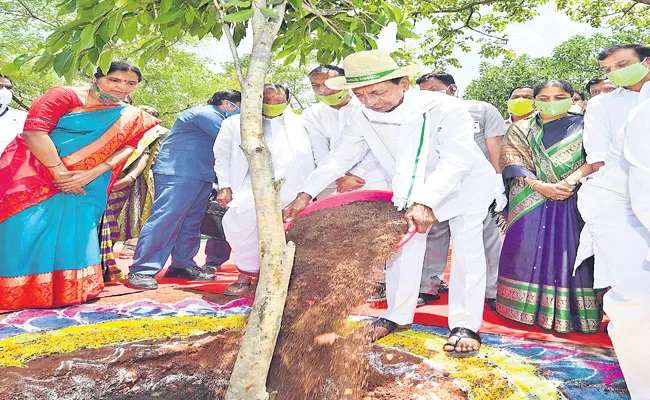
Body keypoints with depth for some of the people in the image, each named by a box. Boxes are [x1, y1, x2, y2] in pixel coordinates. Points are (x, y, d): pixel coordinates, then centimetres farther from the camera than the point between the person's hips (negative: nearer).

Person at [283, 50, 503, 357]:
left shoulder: (446, 109, -32)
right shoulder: (363, 118, -18)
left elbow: (456, 160, -38)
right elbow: (341, 157, -9)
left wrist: (425, 202, -49)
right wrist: (307, 193, -16)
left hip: (463, 184, -4)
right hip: (409, 188, 4)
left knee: (467, 247, -10)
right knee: (404, 243, 0)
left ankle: (466, 324, 0)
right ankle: (398, 315, 14)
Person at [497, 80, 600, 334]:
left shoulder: (583, 126, 9)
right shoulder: (520, 130, 12)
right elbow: (513, 161, 0)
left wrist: (571, 180, -19)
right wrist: (541, 186, -14)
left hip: (573, 202, -1)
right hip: (531, 203, 1)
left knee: (569, 252, -5)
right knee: (529, 252, 0)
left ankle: (570, 314, 1)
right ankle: (529, 309, 9)